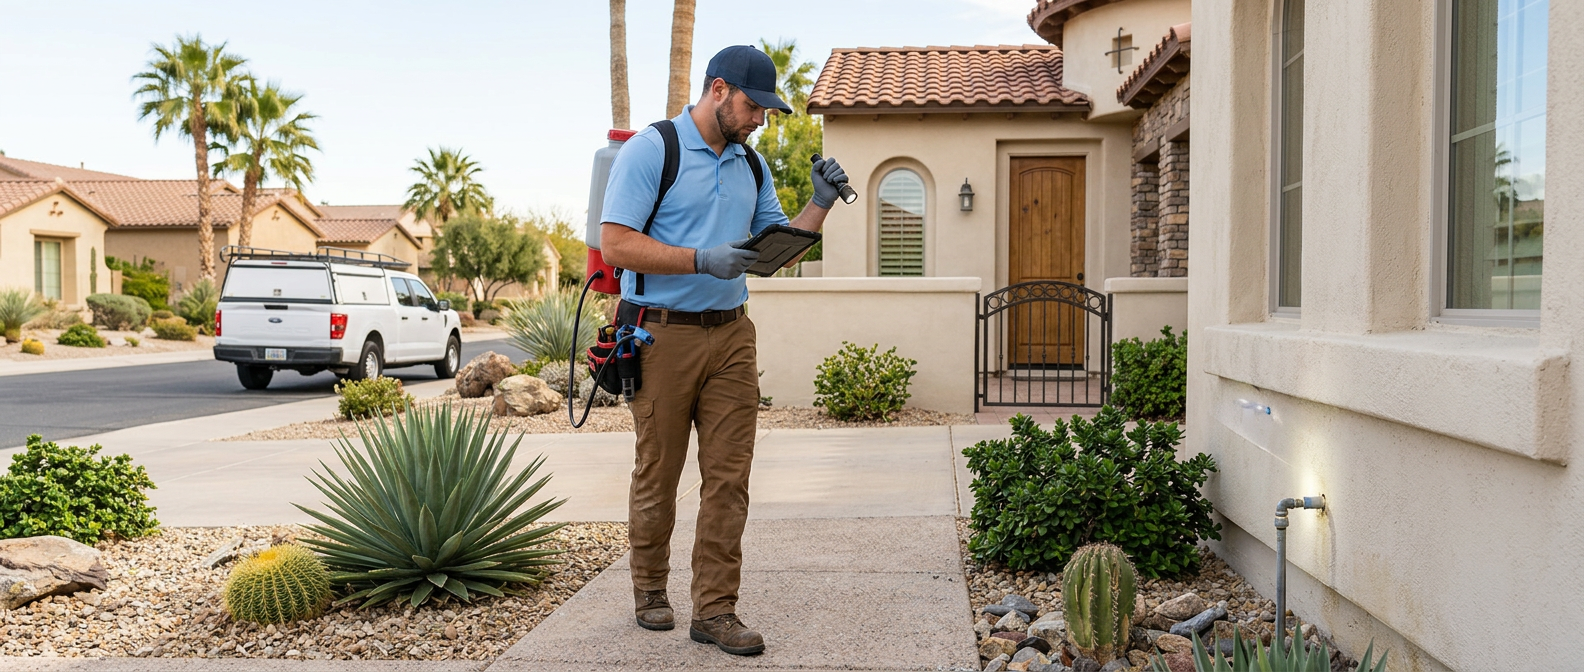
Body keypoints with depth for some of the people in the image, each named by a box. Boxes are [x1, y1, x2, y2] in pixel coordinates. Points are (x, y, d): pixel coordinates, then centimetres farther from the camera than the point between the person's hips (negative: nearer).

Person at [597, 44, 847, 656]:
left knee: (729, 477, 0)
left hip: (730, 335, 5)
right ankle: (649, 589, 27)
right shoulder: (650, 150, -5)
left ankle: (715, 610, 7)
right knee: (657, 474, 6)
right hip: (662, 335, -5)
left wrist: (820, 203, 2)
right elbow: (616, 244, -13)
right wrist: (701, 260, -21)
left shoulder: (751, 165, 14)